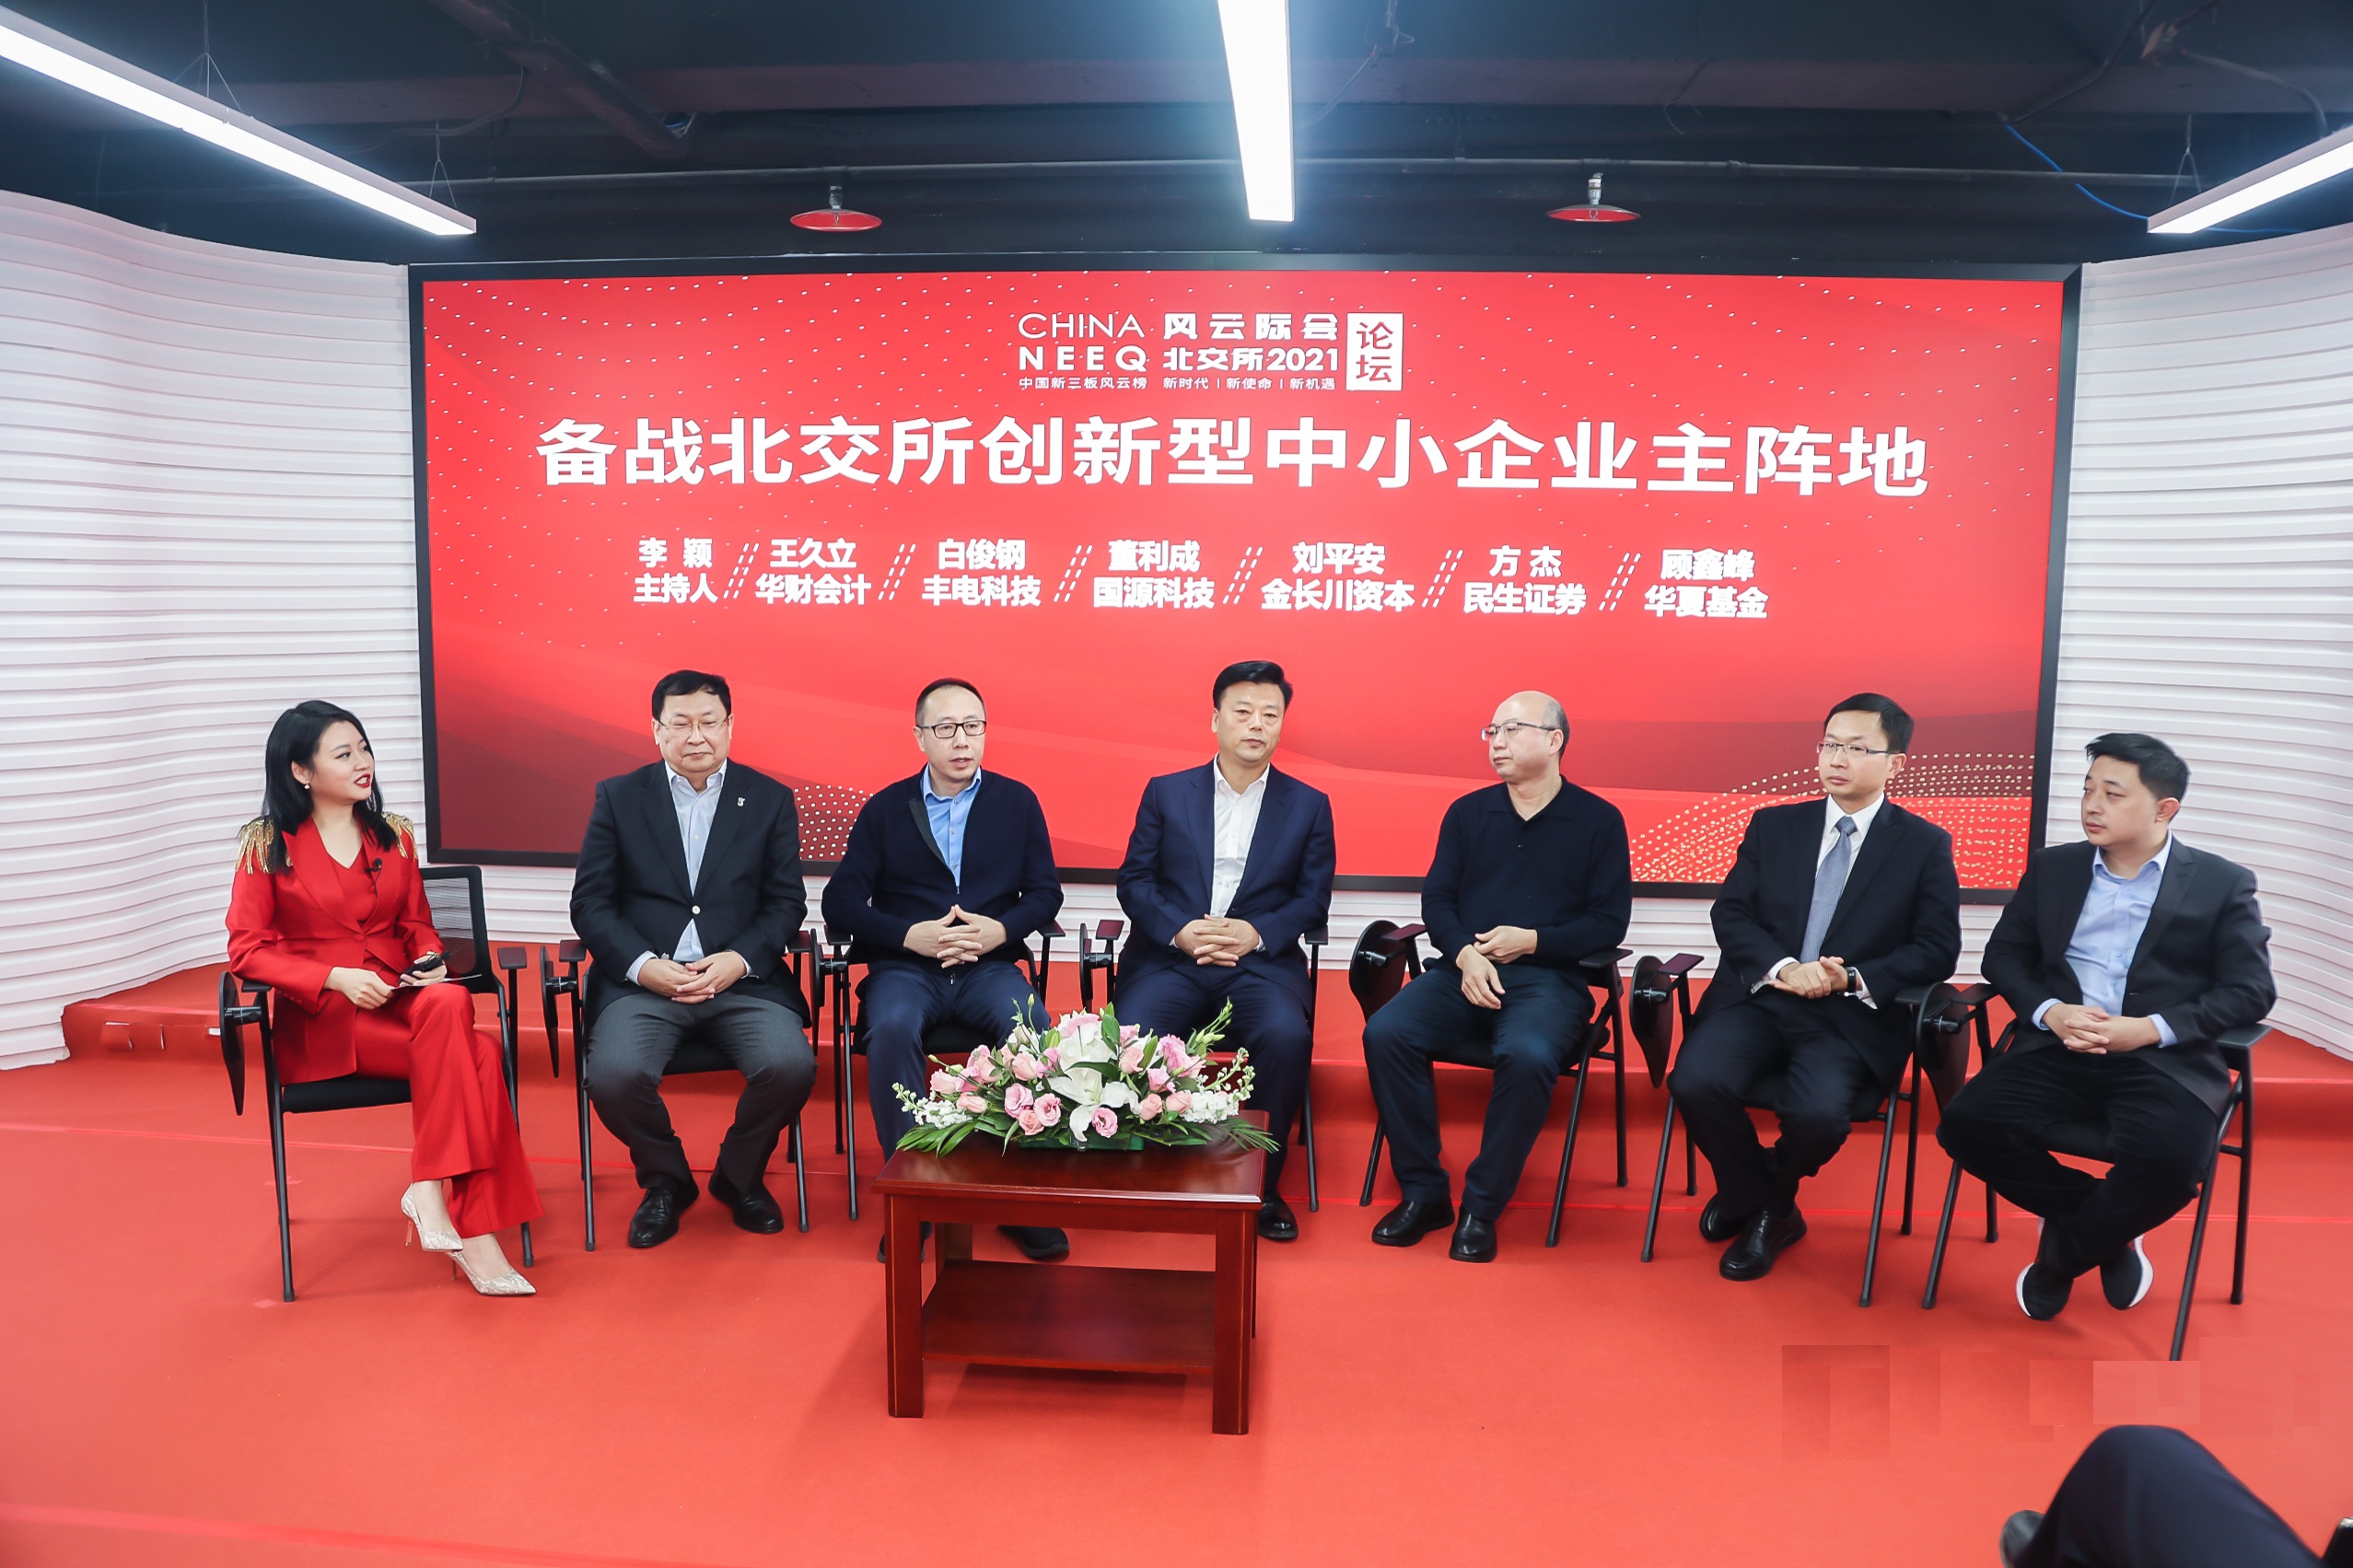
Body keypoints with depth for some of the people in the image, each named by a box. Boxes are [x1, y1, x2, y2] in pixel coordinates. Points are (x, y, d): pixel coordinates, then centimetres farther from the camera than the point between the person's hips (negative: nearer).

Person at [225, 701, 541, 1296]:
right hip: (323, 1022, -4)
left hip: (402, 1000, 4)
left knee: (449, 1003, -36)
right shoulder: (268, 845, 3)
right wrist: (335, 977, -17)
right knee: (476, 1054, -31)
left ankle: (428, 1190, -31)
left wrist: (430, 960, -3)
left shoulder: (393, 836, 15)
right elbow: (247, 950, -2)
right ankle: (474, 1236, -28)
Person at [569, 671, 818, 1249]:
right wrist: (642, 965, -12)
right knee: (614, 1075, -29)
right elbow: (590, 902, 5)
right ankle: (665, 1180, 6)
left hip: (744, 980, 0)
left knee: (791, 1065, -27)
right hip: (643, 980, 0)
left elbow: (787, 902, 6)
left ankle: (740, 1175, 7)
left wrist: (741, 960, -12)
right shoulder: (618, 798, 8)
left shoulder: (771, 799, 8)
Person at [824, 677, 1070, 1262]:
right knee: (892, 1030, -34)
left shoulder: (1017, 802, 12)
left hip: (988, 967, 0)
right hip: (906, 967, 0)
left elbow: (1045, 893, 10)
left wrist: (1000, 930, -11)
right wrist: (911, 935, -13)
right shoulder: (885, 808, 10)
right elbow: (841, 902, 3)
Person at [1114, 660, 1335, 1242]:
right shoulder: (1165, 793, 13)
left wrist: (1256, 932, -12)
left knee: (1287, 1037, -32)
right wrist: (1180, 931, -11)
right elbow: (1134, 880, 7)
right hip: (1169, 957, 0)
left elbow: (1313, 900, 7)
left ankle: (1261, 1184, -11)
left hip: (1261, 962, 0)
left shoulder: (1309, 805, 12)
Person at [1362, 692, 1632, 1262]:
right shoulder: (1467, 813, 15)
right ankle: (1423, 1192, -11)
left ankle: (1482, 1207, -17)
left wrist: (1532, 940, -10)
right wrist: (1465, 954, -9)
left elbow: (1609, 922, 2)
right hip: (1464, 972, 3)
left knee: (1528, 1055, -36)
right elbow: (1436, 899, 11)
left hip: (1548, 977, -3)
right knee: (1385, 1032, -25)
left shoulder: (1598, 820, 6)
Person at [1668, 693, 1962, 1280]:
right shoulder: (1773, 825, 12)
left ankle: (1766, 1202, 7)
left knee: (1817, 1113, -32)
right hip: (1758, 999, 2)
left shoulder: (1926, 845, 6)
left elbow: (1936, 950, 0)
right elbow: (1729, 913, 5)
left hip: (1852, 1019, -2)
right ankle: (1765, 1207, 4)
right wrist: (1782, 967, -14)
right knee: (1696, 1082, -27)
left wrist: (1855, 980, -17)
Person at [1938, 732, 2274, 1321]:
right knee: (1966, 1123, -23)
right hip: (2059, 1048, 3)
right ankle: (2104, 1231, 3)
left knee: (2172, 1161, -33)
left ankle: (2060, 1256, -1)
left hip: (2165, 1061, -2)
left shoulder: (2222, 884, 6)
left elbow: (2250, 990, 1)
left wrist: (2150, 1029, -14)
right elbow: (2003, 954, 13)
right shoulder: (2051, 868, 14)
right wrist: (2049, 1011, -8)